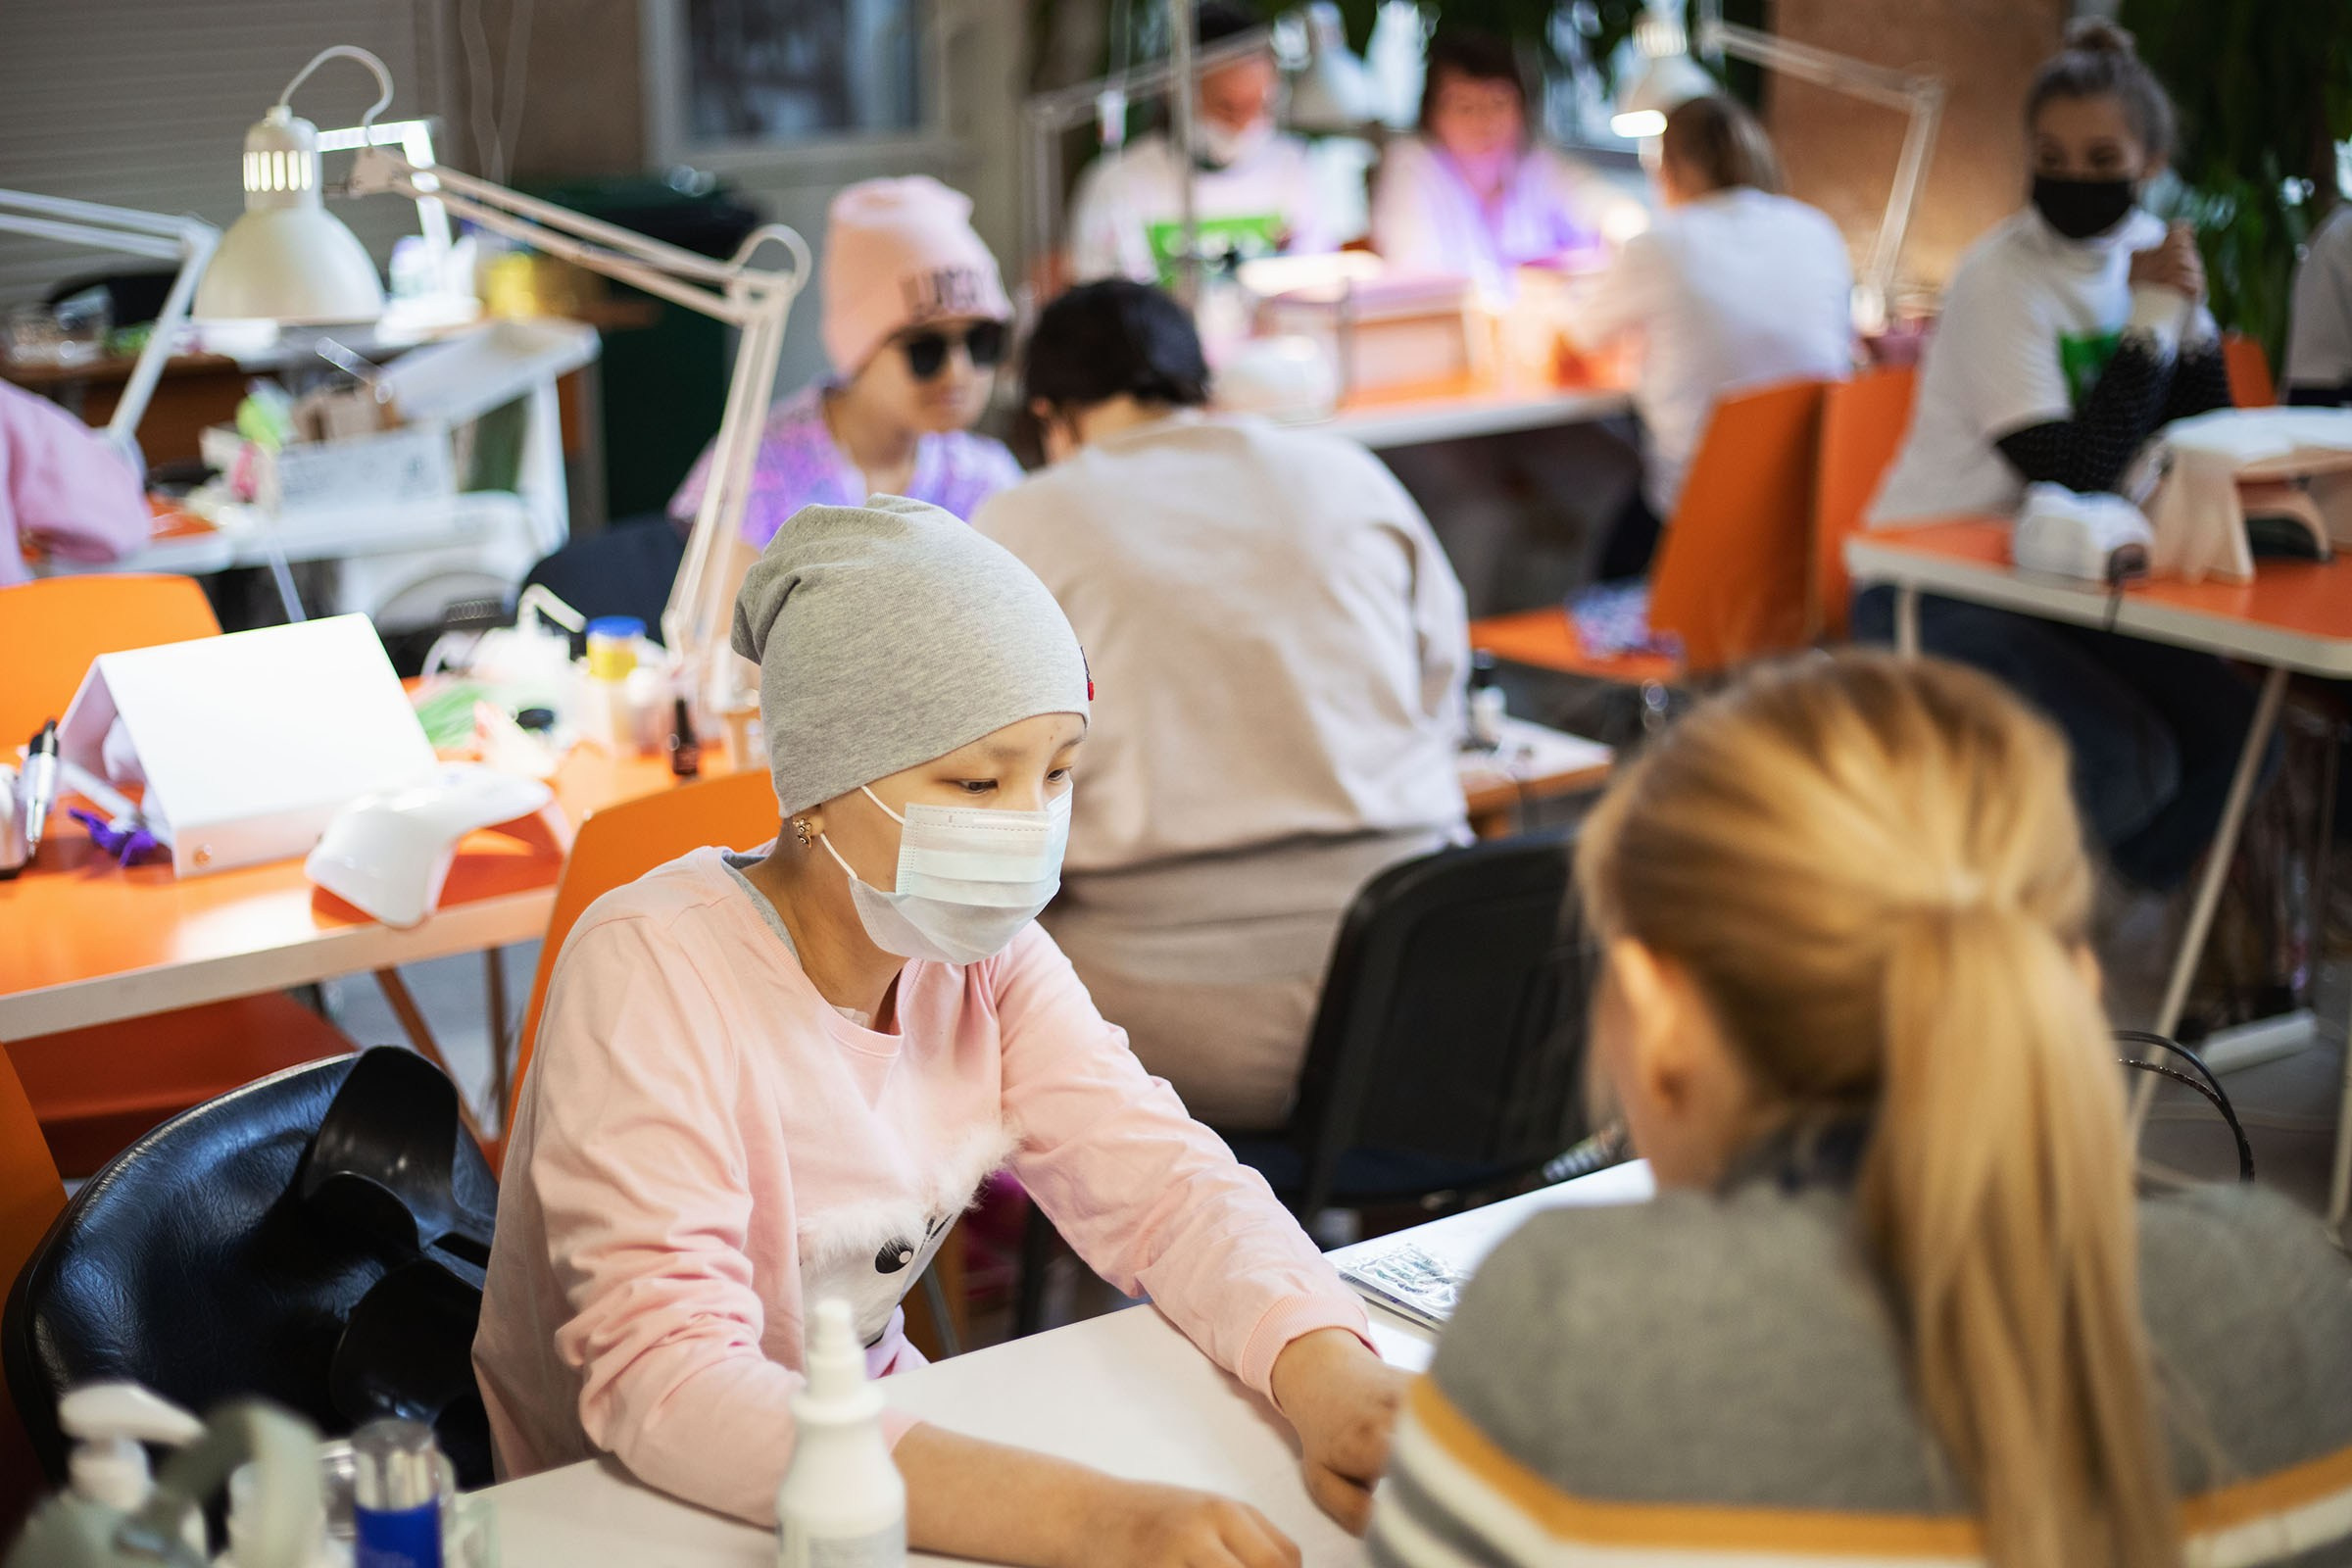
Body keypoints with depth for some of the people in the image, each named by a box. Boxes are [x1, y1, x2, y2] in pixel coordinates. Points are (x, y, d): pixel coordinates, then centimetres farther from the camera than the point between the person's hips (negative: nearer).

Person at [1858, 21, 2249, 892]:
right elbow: (2074, 476, -24)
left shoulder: (2145, 246, 2)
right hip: (1932, 587, -7)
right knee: (2129, 760, -24)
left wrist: (2190, 313, -13)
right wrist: (2153, 317, -20)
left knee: (2229, 724, -11)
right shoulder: (2000, 278, -18)